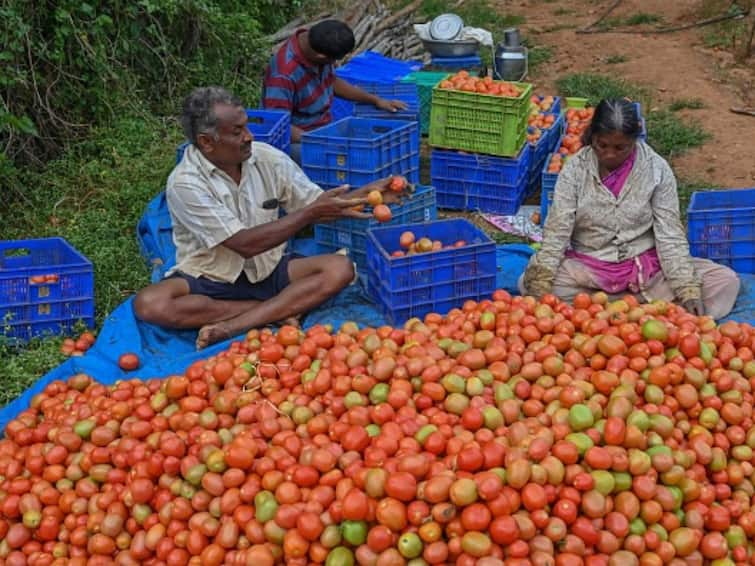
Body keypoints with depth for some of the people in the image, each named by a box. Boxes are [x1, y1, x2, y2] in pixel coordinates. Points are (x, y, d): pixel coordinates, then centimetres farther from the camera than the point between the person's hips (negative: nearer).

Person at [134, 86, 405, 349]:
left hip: (268, 271, 4)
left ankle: (229, 327, -27)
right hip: (210, 280, -3)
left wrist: (367, 193, -14)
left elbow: (320, 205, 3)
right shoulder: (184, 184, -19)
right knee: (149, 304, -32)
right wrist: (311, 212, -25)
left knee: (339, 269, -20)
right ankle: (279, 309, -23)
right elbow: (245, 244, -24)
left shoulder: (268, 158, -5)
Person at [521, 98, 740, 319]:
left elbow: (671, 234, -8)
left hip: (645, 264, 0)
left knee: (726, 281, -19)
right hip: (588, 266, 0)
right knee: (528, 283, -28)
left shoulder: (656, 168, -7)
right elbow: (556, 232, -10)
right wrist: (540, 283, -23)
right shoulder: (575, 168, -7)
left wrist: (688, 290, -19)